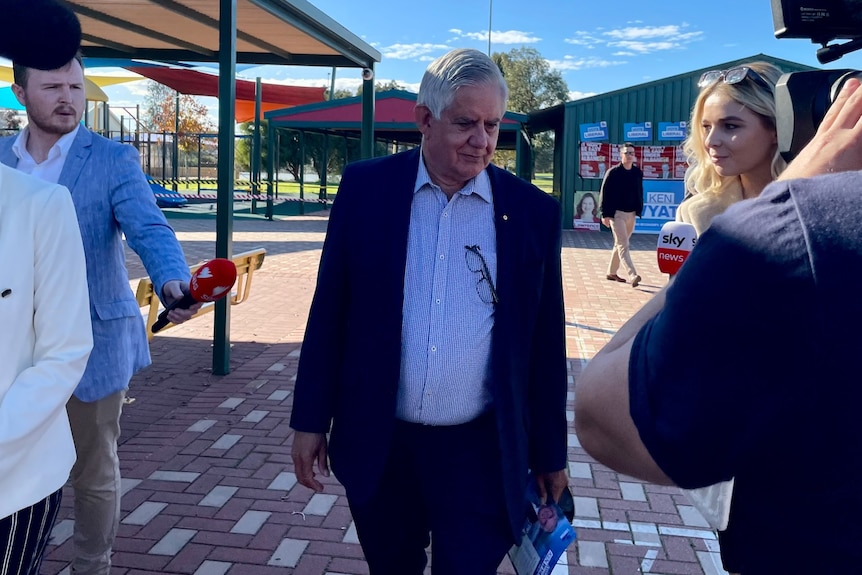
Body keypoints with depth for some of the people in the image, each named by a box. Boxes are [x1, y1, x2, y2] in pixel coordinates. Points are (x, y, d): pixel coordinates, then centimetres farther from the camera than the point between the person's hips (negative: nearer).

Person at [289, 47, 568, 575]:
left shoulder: (534, 212, -4)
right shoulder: (366, 188, -4)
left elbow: (546, 346, 2)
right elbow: (330, 314, 1)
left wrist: (550, 455, 6)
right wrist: (311, 420, 2)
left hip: (482, 453, -1)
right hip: (378, 446, 1)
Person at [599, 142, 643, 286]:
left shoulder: (638, 173, 7)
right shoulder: (613, 172, -7)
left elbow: (639, 193, 16)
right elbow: (604, 193, -7)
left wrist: (639, 211, 10)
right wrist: (605, 214, -12)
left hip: (631, 214, 6)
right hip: (617, 214, -6)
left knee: (619, 244, 14)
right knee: (623, 246, -12)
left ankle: (612, 272, 26)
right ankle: (633, 276, -21)